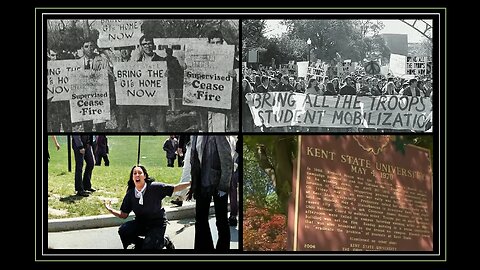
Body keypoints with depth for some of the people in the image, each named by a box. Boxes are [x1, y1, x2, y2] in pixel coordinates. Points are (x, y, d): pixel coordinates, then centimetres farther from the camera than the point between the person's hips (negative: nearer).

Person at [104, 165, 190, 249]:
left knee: (148, 247, -20)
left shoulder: (154, 187, -16)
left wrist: (190, 183, -22)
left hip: (157, 224, -4)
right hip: (140, 223, 4)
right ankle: (140, 244, 8)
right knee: (123, 230, -22)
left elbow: (175, 188, -13)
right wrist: (111, 210, -15)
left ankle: (165, 241, 14)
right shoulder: (130, 194, -6)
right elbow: (123, 214, -1)